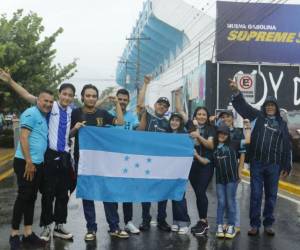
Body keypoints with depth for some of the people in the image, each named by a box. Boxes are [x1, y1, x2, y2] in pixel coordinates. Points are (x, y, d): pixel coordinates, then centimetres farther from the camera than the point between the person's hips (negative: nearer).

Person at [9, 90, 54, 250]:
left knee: (31, 198, 11)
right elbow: (23, 138, -17)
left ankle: (28, 234, 18)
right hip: (26, 162, -8)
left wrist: (35, 162, 12)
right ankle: (14, 234, 7)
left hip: (38, 163, 9)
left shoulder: (45, 117, 16)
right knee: (23, 197, -4)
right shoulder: (31, 113, -10)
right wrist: (28, 162, -20)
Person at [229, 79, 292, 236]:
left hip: (274, 165, 2)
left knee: (271, 195, 10)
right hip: (256, 163, -1)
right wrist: (236, 91, -21)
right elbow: (242, 105, -4)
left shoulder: (282, 123, 9)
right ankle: (254, 225, 12)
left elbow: (287, 146, 10)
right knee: (255, 195, 3)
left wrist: (286, 166, 7)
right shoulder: (257, 116, 6)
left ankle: (268, 224, 22)